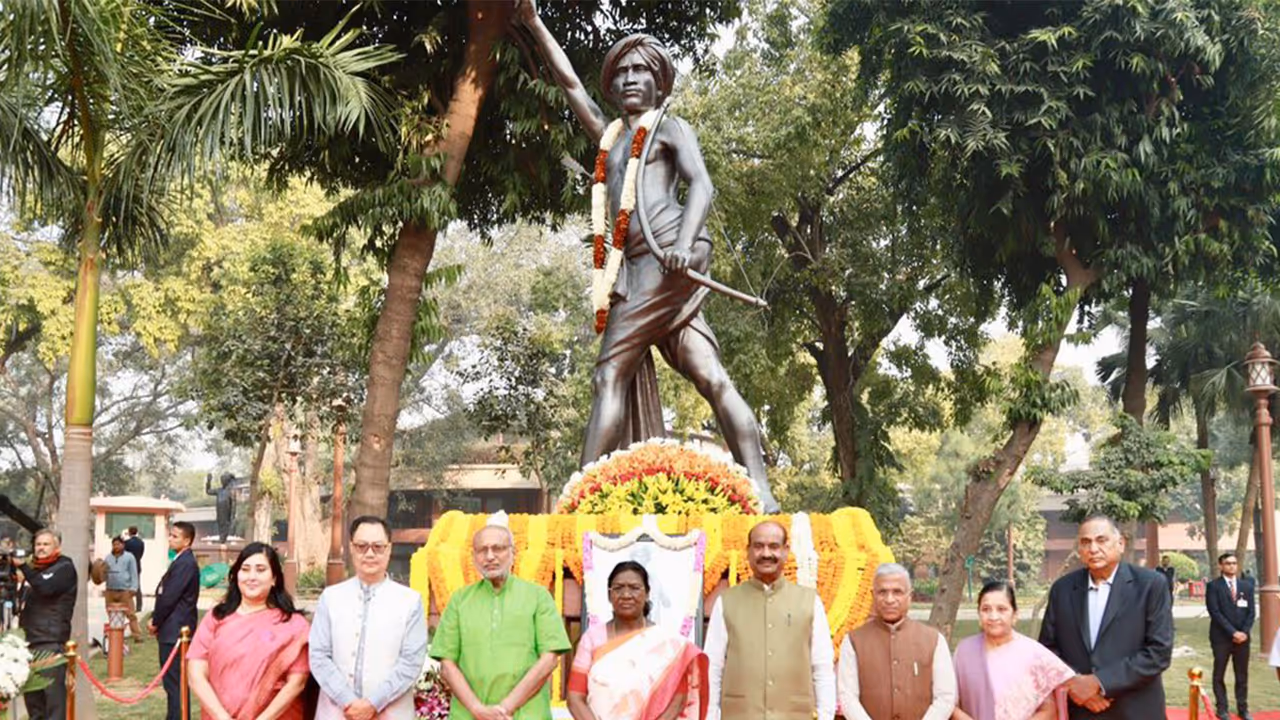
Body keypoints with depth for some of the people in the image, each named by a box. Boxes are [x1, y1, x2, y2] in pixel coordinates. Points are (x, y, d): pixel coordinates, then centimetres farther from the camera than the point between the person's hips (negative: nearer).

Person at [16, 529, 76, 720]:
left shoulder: (65, 568, -3)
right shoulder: (35, 567, 22)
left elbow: (45, 588, -21)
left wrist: (23, 568, -23)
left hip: (51, 640, -8)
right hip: (30, 637, 8)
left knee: (52, 688, -11)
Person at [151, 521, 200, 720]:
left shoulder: (185, 563, -17)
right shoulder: (182, 561, 15)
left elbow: (169, 597, -18)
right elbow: (165, 594, 17)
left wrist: (155, 621, -6)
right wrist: (156, 620, 7)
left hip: (175, 631, -10)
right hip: (174, 629, 10)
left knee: (175, 681, -7)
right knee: (174, 680, 15)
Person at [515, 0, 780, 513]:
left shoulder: (670, 129, 13)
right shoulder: (610, 138, 31)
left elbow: (701, 185, -3)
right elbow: (569, 82, 34)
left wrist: (684, 242, -21)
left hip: (671, 252, -6)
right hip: (637, 266, 6)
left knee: (611, 371, -14)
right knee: (710, 377, -7)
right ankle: (760, 493, -16)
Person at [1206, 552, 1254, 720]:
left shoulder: (1247, 585, 10)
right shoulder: (1214, 586, -4)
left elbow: (1251, 611, 7)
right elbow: (1215, 612, -11)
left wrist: (1244, 632, -7)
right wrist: (1233, 632, -16)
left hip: (1243, 637, 3)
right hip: (1221, 637, -3)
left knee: (1242, 675, 6)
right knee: (1219, 674, 3)